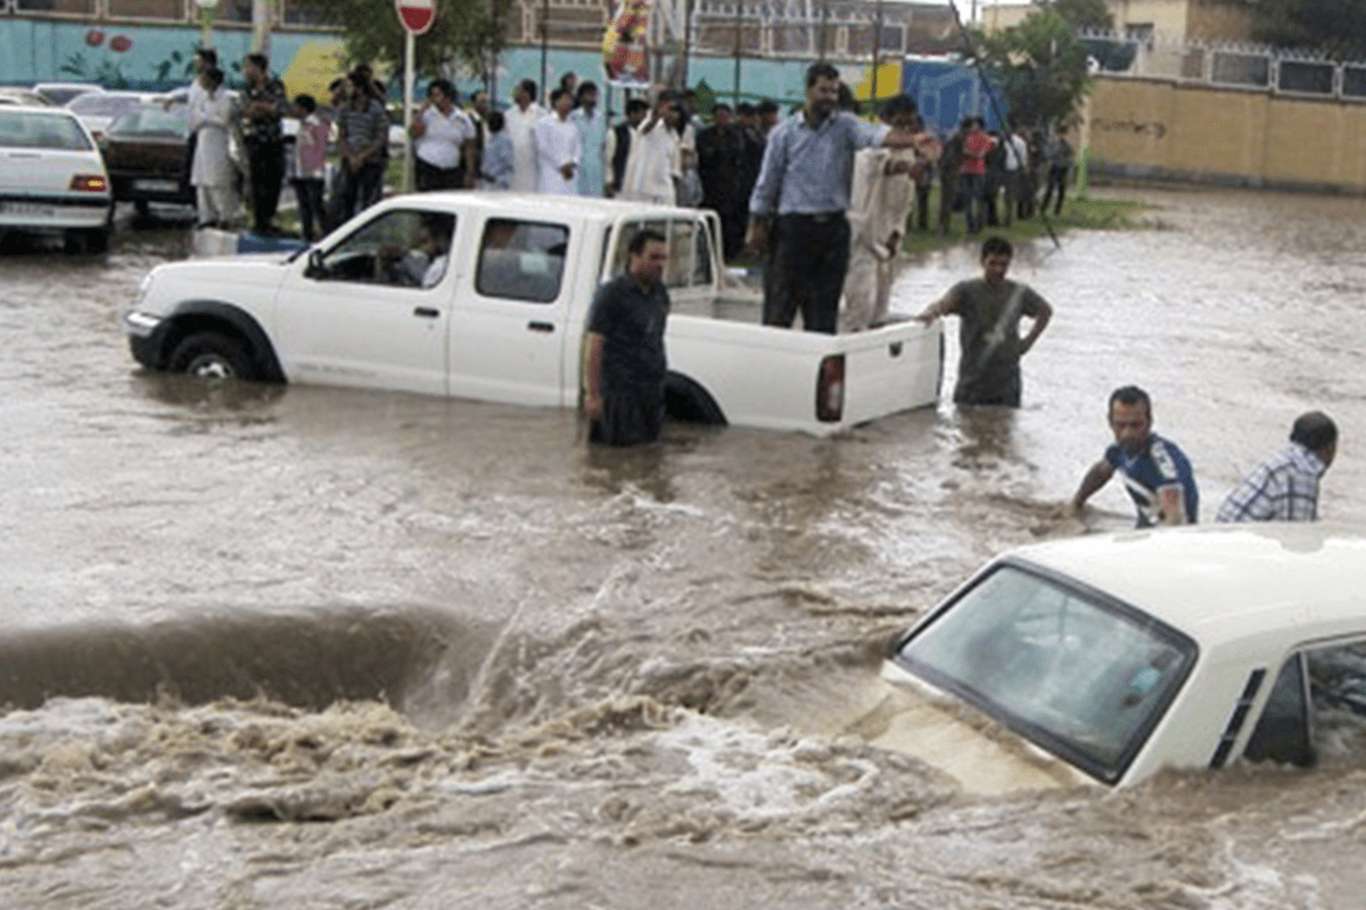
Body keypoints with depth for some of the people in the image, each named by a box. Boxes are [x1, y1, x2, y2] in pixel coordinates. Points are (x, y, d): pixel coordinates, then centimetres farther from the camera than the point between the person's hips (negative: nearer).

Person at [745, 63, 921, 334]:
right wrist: (756, 227, 4)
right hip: (793, 225, -2)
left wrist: (912, 141, -34)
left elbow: (876, 135, -15)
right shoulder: (784, 133, 2)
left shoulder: (845, 125, 4)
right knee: (780, 303, -1)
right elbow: (767, 182, 5)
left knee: (825, 308, 6)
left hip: (833, 227, 2)